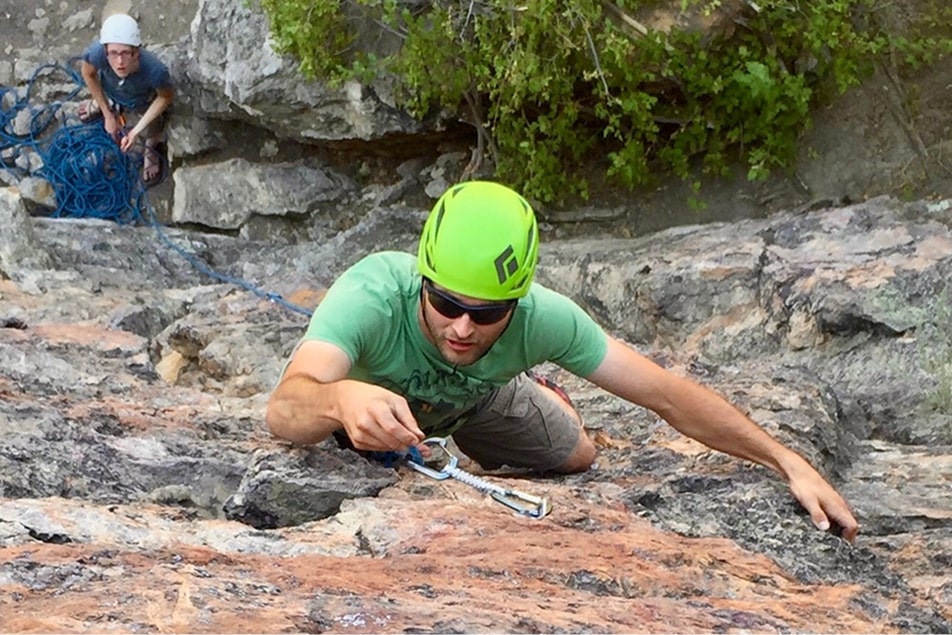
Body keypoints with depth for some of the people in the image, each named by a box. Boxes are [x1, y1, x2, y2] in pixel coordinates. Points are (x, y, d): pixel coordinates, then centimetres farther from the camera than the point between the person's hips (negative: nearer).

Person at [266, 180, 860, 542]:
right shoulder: (371, 297, -51)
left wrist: (791, 464, -38)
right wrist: (341, 399, -90)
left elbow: (670, 395, -34)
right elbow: (284, 411, -66)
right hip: (375, 396, -2)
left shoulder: (542, 317, -41)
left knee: (577, 458, 12)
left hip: (474, 398, 2)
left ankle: (539, 393, 48)